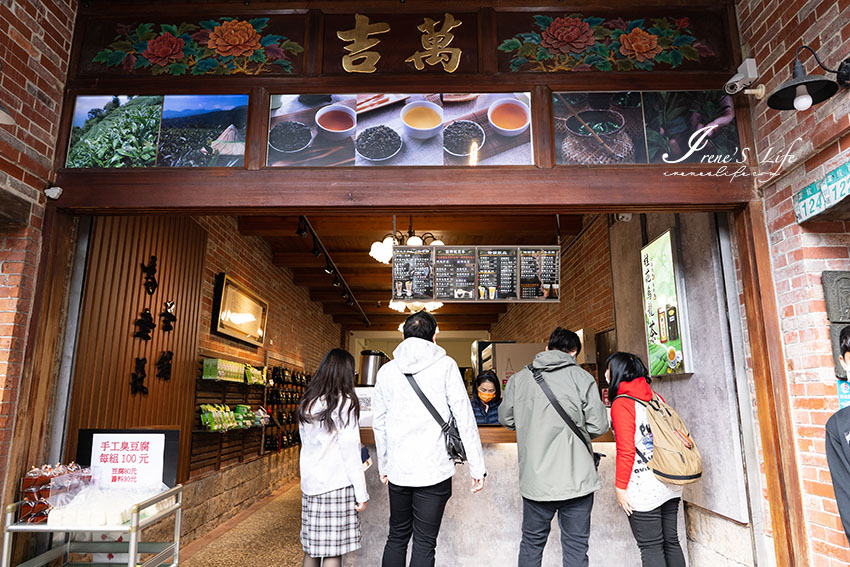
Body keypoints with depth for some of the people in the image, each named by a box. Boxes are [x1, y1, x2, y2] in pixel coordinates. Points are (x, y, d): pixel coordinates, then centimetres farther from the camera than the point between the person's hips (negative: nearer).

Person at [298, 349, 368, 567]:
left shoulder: (306, 403, 8)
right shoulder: (345, 403, -11)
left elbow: (305, 444, 12)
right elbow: (350, 452, -11)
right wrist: (361, 493, -6)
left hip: (310, 483, 6)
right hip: (337, 485, -6)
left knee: (311, 549, 15)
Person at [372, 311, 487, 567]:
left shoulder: (387, 371, 6)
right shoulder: (445, 366, -4)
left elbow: (379, 423, 11)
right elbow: (464, 418, -7)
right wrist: (477, 468, -2)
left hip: (398, 470, 4)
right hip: (434, 469, -3)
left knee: (397, 538, 18)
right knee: (424, 543, 5)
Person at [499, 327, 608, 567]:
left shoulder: (518, 378, 0)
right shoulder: (583, 378, -7)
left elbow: (506, 419, 8)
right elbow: (599, 426, -7)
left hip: (535, 480, 2)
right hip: (576, 479, -2)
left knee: (532, 543, 18)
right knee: (575, 547, 11)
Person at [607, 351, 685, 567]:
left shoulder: (621, 404, -13)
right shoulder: (655, 398, 7)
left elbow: (626, 450, -17)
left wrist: (620, 487, -10)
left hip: (643, 490, -7)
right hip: (671, 485, 7)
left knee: (651, 548, 4)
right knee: (671, 542, 17)